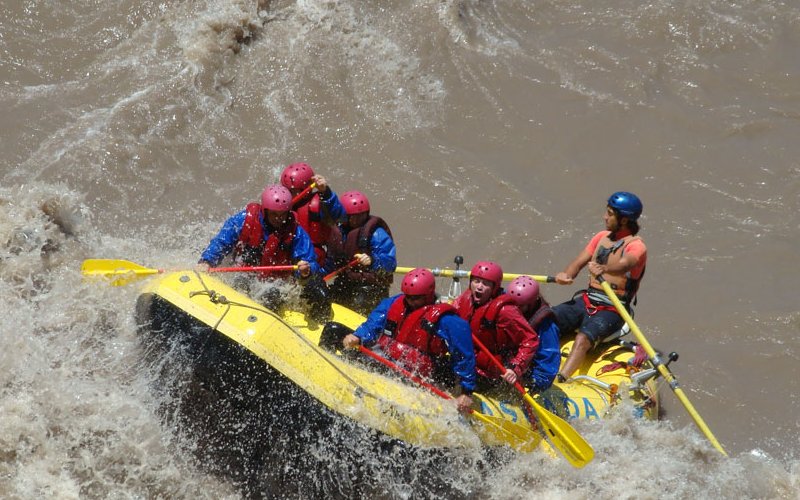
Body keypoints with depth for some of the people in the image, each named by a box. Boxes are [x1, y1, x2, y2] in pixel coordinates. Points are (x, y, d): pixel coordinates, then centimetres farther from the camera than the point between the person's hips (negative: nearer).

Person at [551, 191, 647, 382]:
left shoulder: (636, 246, -9)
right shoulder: (602, 237, 14)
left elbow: (623, 265, -31)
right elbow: (580, 261, 7)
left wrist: (604, 269, -53)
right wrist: (566, 274, -16)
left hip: (611, 310, -7)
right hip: (585, 300, 7)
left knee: (583, 338, -33)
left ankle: (559, 383, -48)